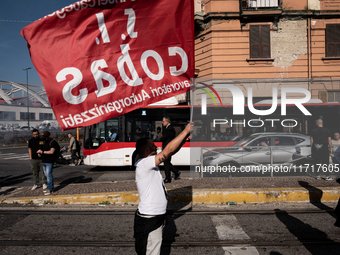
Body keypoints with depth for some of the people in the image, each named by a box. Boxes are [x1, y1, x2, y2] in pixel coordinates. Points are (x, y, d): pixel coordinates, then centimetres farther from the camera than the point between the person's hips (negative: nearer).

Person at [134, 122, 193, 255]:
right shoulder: (143, 164, -22)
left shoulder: (150, 163, 6)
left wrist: (186, 136, 1)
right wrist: (186, 131, -18)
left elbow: (171, 152, 9)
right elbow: (169, 149, -26)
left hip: (157, 217, 10)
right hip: (149, 220, -10)